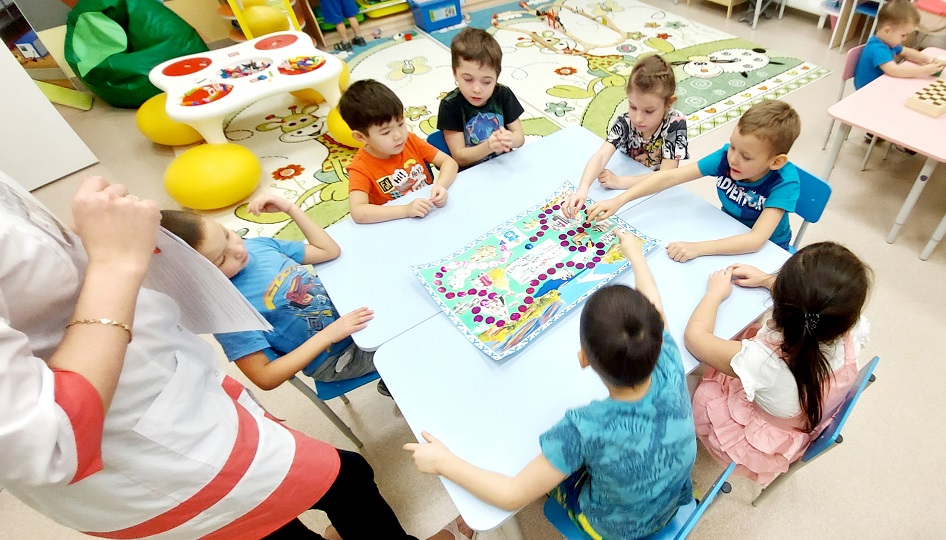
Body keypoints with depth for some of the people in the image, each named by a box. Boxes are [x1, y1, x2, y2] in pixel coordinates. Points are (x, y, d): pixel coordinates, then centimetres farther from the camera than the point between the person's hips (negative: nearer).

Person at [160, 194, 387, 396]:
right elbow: (265, 378, -23)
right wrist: (328, 335, -29)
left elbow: (330, 251, 2)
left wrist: (290, 208, -8)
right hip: (336, 357, -7)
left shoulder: (258, 244, -5)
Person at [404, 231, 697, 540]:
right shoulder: (670, 371, -30)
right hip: (674, 503, 5)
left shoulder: (586, 428, -42)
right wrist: (635, 254, 8)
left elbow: (513, 496, -30)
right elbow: (653, 310, -9)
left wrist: (443, 462, -19)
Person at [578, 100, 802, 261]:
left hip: (765, 250, -4)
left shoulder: (785, 181, -29)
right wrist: (619, 200, -34)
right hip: (727, 237, 4)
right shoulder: (726, 156, -21)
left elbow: (756, 240, -38)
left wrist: (697, 248, -47)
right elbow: (670, 177, -25)